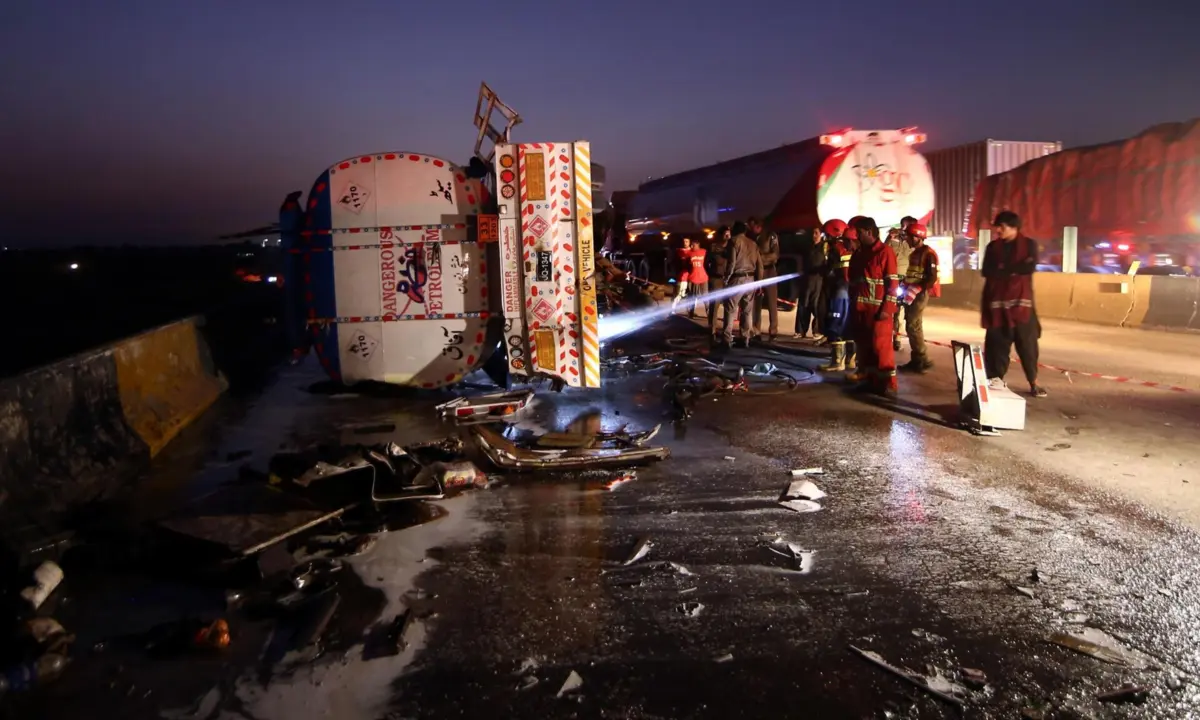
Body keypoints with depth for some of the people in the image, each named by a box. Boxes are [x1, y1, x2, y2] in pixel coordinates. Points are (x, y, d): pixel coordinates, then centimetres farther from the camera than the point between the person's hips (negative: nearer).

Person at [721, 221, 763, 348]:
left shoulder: (734, 241, -2)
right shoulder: (753, 244, 14)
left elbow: (732, 261, -12)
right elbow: (759, 264, 11)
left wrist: (727, 278, -4)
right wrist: (759, 282, 15)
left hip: (737, 278, -5)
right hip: (750, 279, 6)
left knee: (730, 310, -3)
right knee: (746, 311, 11)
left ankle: (728, 340, -8)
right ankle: (745, 339, 11)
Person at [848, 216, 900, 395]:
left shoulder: (885, 251, -7)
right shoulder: (858, 253, 15)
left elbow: (893, 282, -10)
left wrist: (887, 308, -15)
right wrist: (853, 304, 13)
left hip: (878, 309, -7)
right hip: (861, 309, 7)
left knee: (881, 346, -6)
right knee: (864, 346, 9)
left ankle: (888, 383, 0)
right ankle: (869, 380, 18)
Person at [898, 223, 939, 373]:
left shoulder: (928, 254, -11)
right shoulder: (914, 253, 17)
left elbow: (932, 278, -18)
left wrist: (916, 290, -24)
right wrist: (906, 287, 8)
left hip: (920, 294, -9)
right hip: (911, 294, 9)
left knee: (913, 327, -12)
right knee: (912, 326, 9)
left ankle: (924, 361, -7)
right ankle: (916, 360, 14)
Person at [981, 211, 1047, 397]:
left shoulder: (1029, 245, 3)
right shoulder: (993, 247, 9)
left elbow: (1030, 268, -13)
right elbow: (986, 272, -3)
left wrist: (1003, 268, -8)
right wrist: (1016, 268, -8)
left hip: (1021, 301, -2)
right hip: (997, 300, 2)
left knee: (1027, 343, 0)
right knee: (997, 342, 0)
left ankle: (1033, 383, 6)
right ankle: (997, 378, 7)